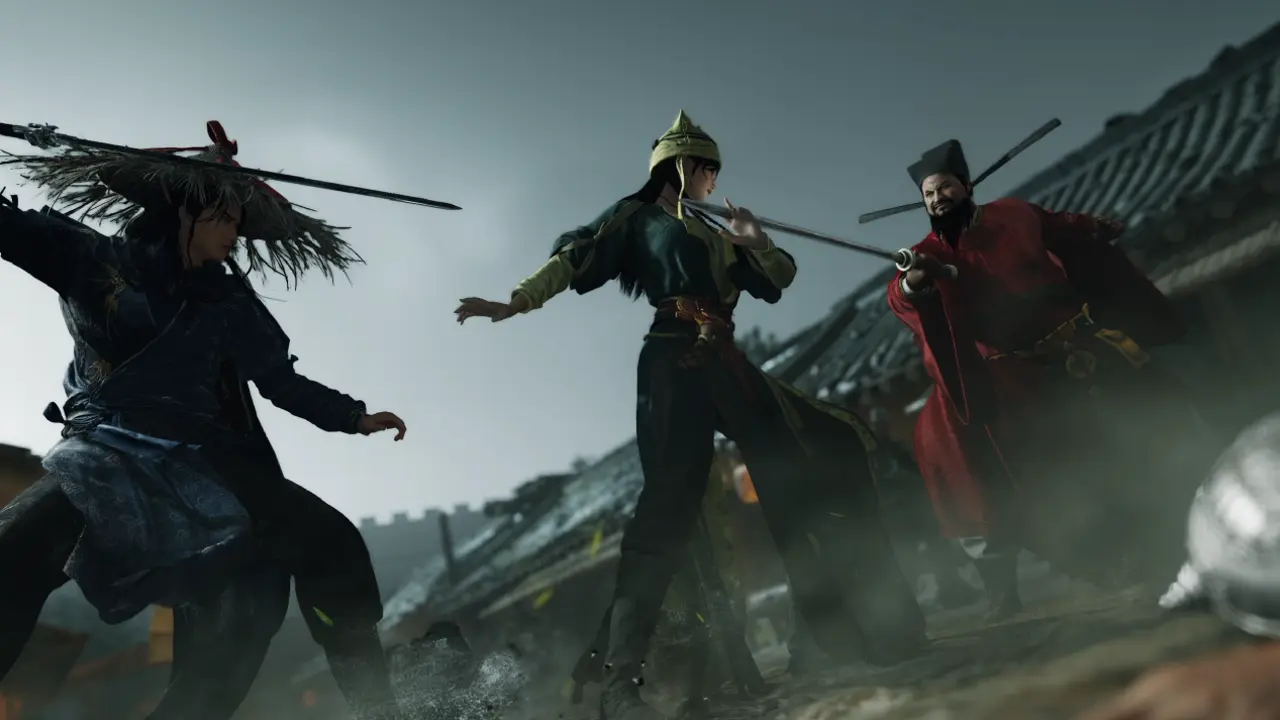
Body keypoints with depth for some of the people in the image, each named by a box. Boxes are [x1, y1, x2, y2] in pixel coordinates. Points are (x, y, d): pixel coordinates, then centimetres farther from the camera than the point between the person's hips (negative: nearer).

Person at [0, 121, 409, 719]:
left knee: (330, 542, -15)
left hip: (204, 462, 3)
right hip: (107, 455, -2)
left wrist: (355, 417, 14)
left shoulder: (232, 305, 16)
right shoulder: (94, 260, 8)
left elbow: (283, 382, 22)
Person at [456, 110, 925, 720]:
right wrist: (516, 302, -15)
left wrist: (754, 239, 8)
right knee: (669, 504, -16)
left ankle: (846, 627, 17)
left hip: (726, 366, 7)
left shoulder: (714, 236, 27)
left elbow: (778, 280, 27)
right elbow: (577, 257, -3)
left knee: (794, 481, 5)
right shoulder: (636, 217, 10)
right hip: (675, 364, -7)